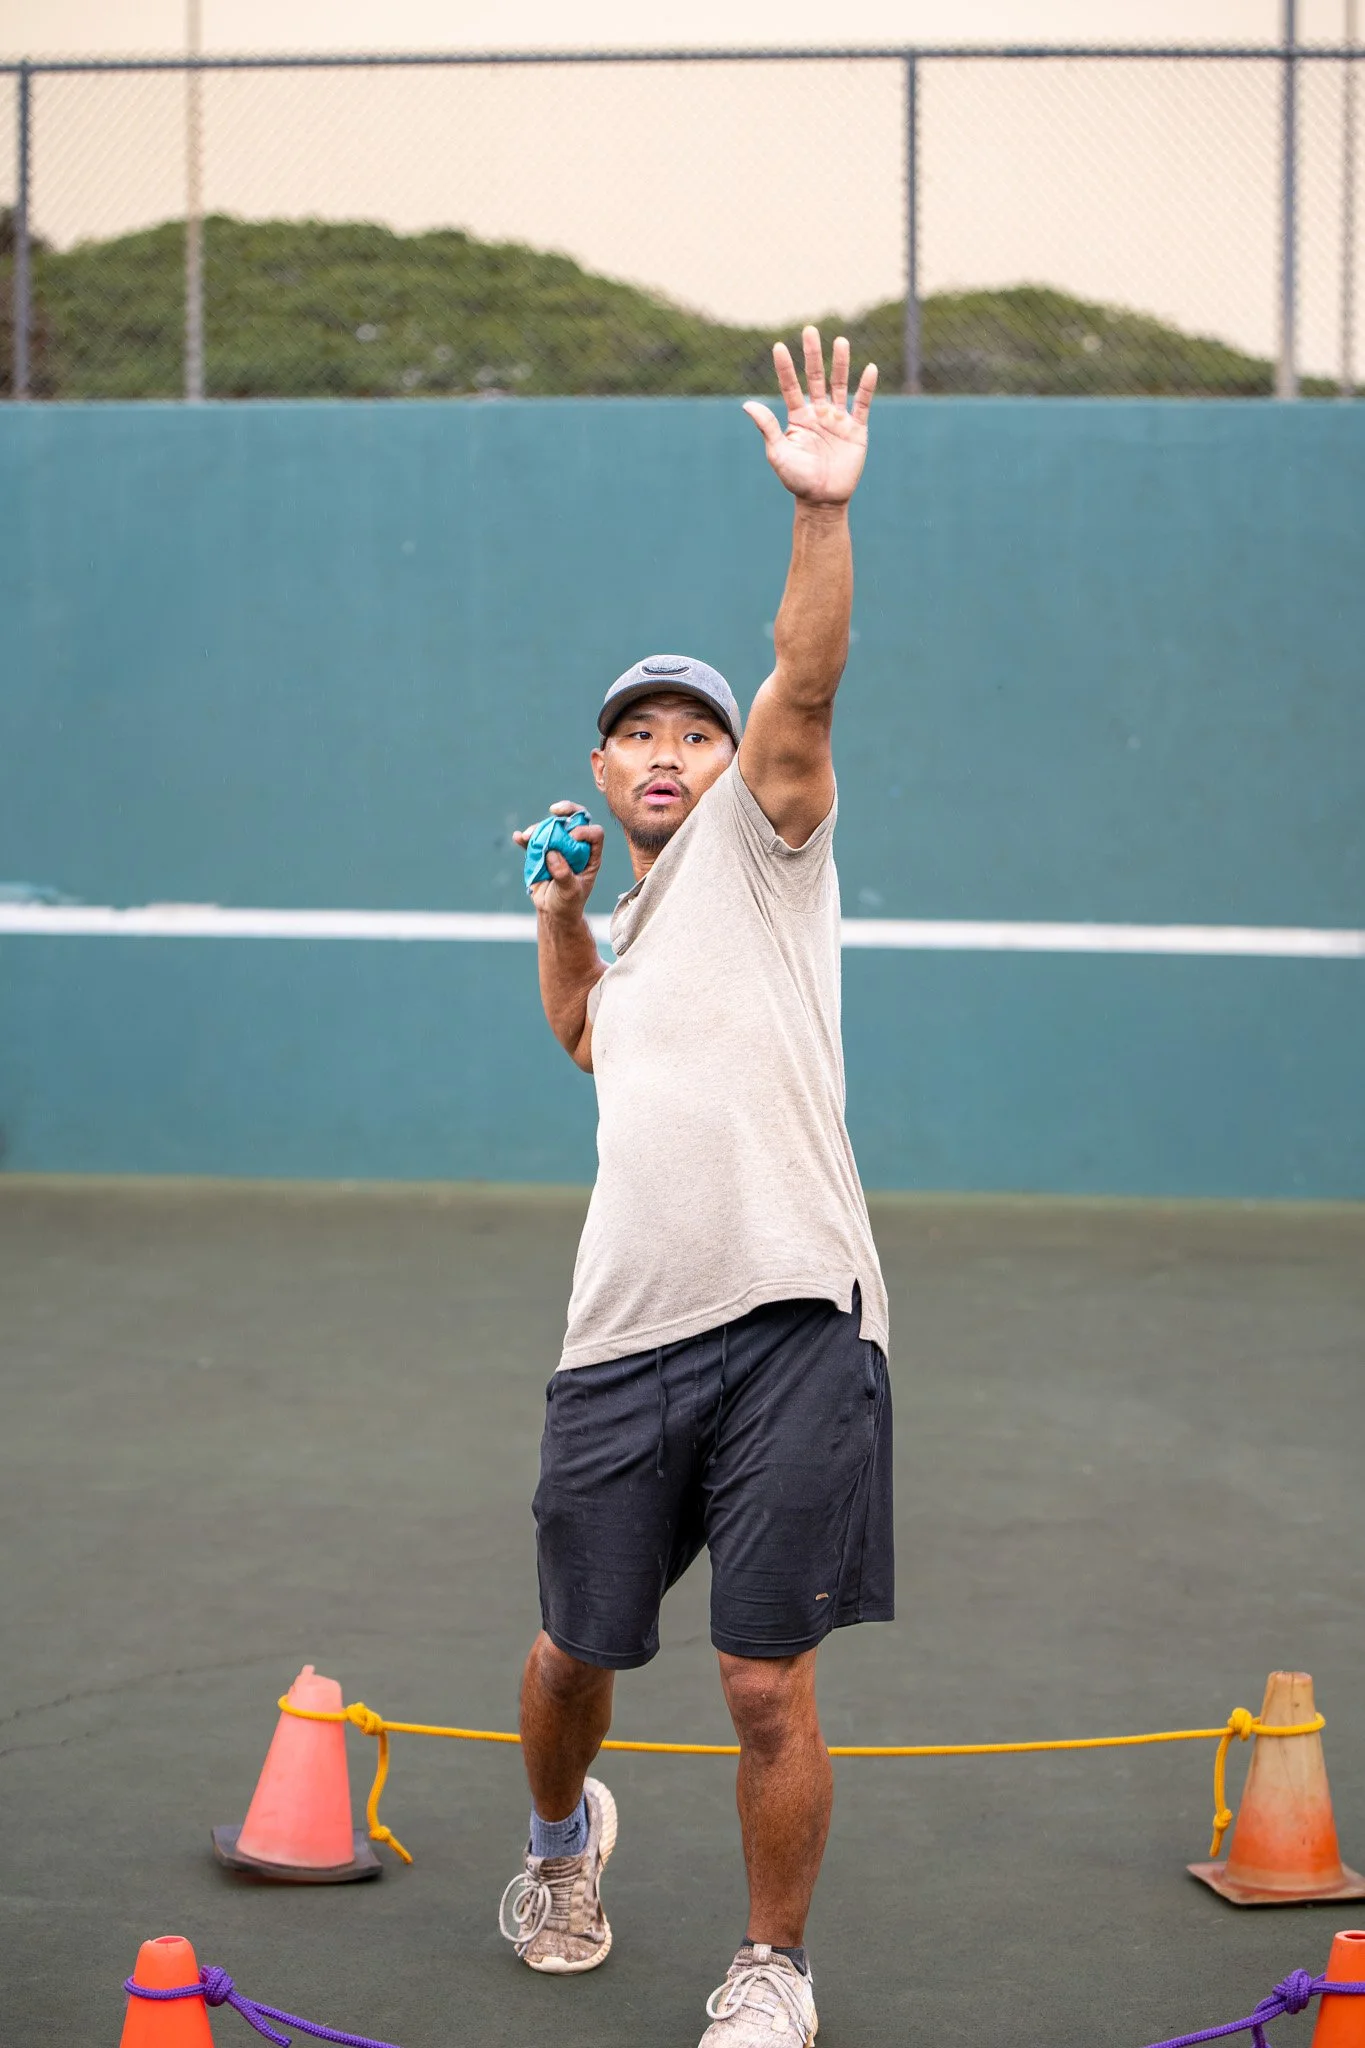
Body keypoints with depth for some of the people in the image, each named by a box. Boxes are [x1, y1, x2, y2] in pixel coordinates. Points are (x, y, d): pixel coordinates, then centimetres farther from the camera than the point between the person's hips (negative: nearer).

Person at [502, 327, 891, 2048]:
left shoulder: (758, 846, 5)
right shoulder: (624, 927, 21)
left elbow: (803, 690, -13)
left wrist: (822, 513, -26)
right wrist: (557, 911, 26)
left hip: (790, 1328, -5)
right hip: (624, 1340, 5)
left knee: (768, 1690, -3)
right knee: (574, 1651, 14)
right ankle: (562, 1839, 45)